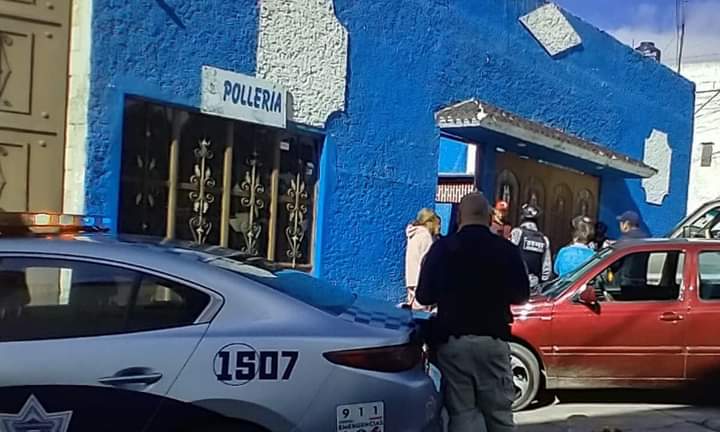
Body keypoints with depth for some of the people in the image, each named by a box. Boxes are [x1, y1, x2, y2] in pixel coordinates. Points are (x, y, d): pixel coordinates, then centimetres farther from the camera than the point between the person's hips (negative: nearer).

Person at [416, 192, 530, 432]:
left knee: (461, 412, 5)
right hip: (493, 339, 0)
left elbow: (424, 297, 1)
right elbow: (521, 296, 6)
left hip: (451, 339, 0)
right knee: (499, 411, 9)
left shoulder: (442, 247, -3)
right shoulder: (506, 249, -3)